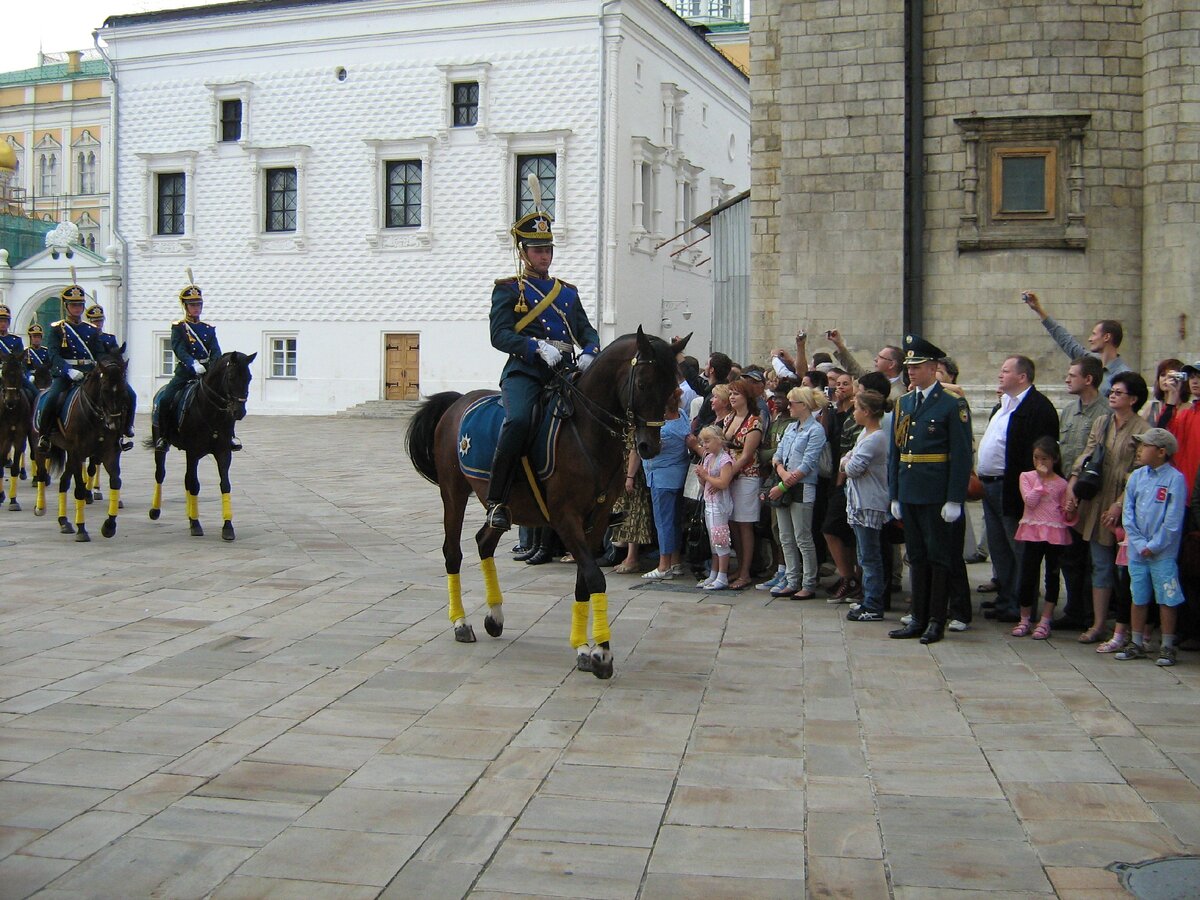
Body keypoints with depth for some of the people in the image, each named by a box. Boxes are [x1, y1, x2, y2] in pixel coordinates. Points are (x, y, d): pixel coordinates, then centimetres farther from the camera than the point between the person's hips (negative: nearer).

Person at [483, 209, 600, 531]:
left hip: (565, 372, 5)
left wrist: (589, 353, -5)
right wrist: (538, 346, -19)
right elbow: (500, 336, -3)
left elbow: (587, 332, 20)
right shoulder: (508, 290, 11)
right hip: (525, 371, -5)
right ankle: (497, 501, -27)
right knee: (519, 420, -31)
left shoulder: (568, 293, 26)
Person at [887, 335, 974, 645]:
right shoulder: (903, 403, 12)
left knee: (939, 558, 2)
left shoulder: (953, 404, -7)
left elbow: (961, 456, -10)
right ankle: (919, 619, 19)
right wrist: (894, 496, 10)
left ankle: (937, 621, 9)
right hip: (909, 494, 6)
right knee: (917, 558, 12)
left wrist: (954, 500, -14)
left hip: (937, 496, -6)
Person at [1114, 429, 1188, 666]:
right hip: (1137, 551, 5)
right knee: (1138, 599, 12)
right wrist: (1139, 544, -5)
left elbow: (1173, 520, -12)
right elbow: (1128, 513, 4)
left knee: (1167, 600, 2)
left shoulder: (1175, 479, -9)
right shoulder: (1137, 476, 6)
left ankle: (1167, 647, 11)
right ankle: (1137, 644, 23)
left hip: (1163, 553, -5)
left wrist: (1153, 546, -11)